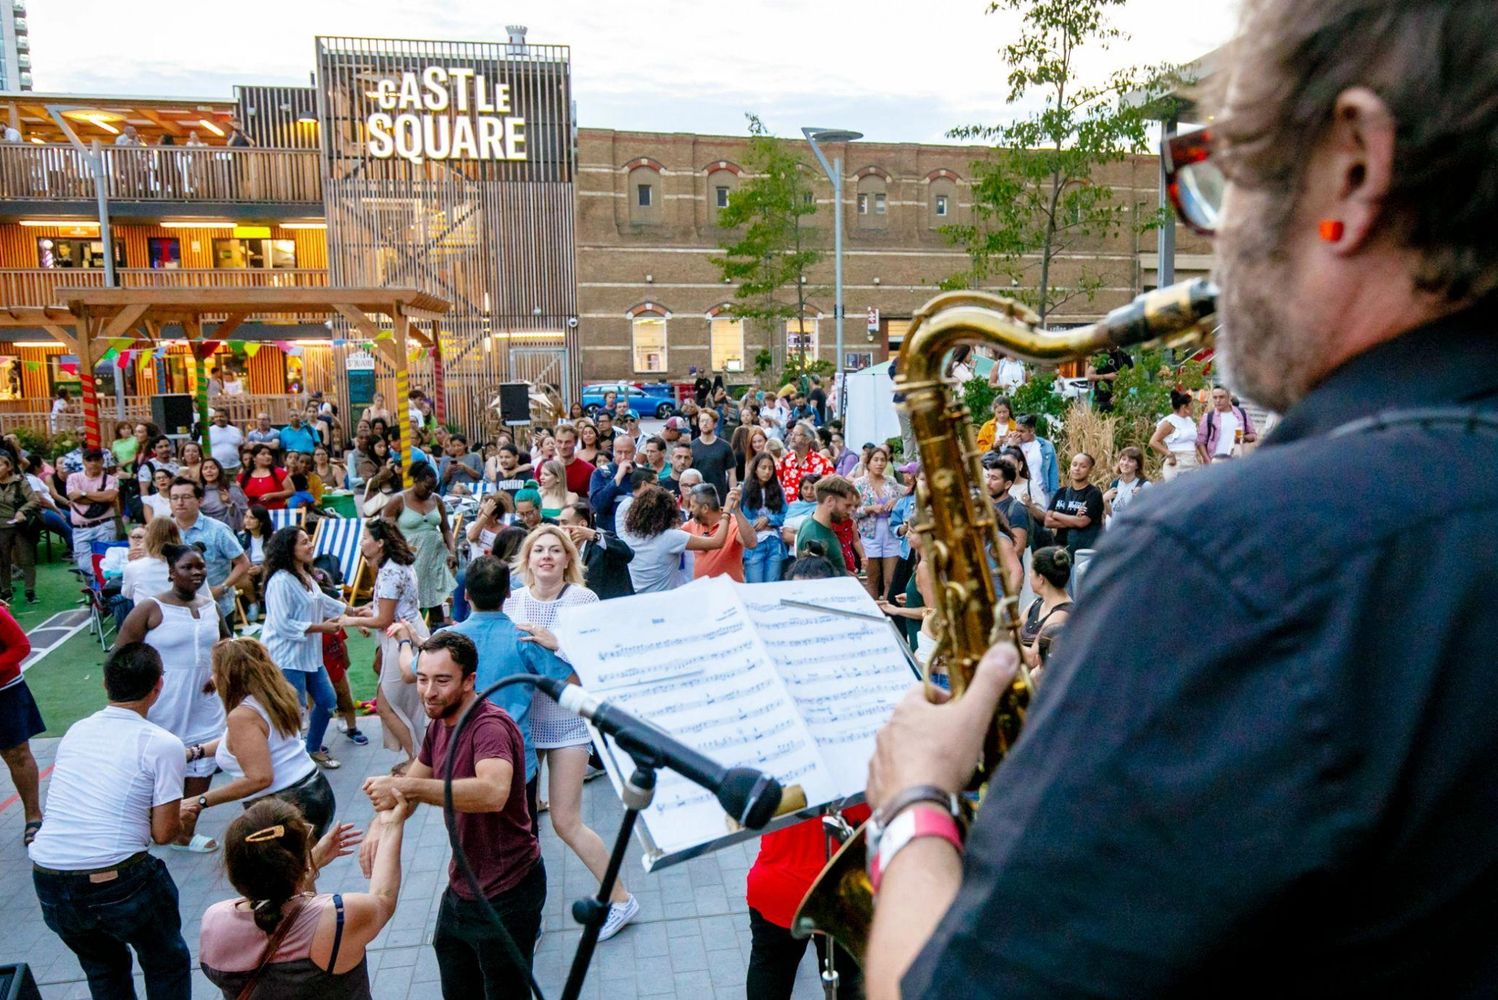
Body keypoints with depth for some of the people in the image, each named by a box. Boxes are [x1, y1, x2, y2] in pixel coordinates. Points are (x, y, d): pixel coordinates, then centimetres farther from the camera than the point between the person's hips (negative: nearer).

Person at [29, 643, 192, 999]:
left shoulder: (75, 732, 9)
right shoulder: (163, 745, -8)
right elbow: (163, 833, -6)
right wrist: (181, 816, 16)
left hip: (48, 883, 6)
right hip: (117, 883, -5)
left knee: (102, 967, 30)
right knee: (167, 967, 20)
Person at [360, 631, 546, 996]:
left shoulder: (490, 726, -27)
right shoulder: (439, 726, 3)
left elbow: (493, 793, -45)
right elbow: (411, 782, 12)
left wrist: (406, 788, -44)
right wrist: (381, 824, -9)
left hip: (506, 893, -9)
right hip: (461, 887, 9)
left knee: (504, 991, 8)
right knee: (457, 990, 23)